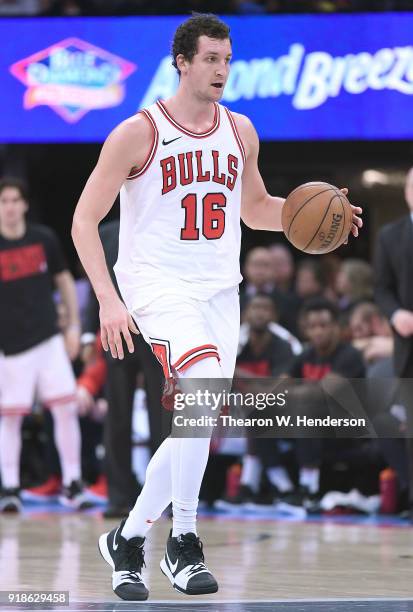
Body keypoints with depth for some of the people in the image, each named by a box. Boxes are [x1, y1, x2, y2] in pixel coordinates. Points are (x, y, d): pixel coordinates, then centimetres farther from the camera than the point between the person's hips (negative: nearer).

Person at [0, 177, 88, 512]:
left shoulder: (44, 239, 3)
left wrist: (74, 326, 8)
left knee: (66, 408, -5)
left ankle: (72, 484, 4)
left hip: (49, 339, 2)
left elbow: (65, 281, 13)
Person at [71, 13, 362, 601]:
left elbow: (255, 209, 25)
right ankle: (183, 541, -20)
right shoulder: (138, 132, -7)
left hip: (220, 291, 6)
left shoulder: (240, 131, 10)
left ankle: (128, 539, 23)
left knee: (198, 428, 4)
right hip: (160, 286, -6)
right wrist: (109, 300, -17)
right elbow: (85, 221, -6)